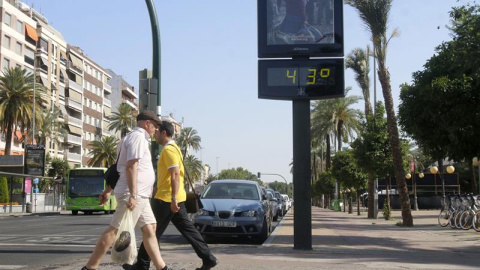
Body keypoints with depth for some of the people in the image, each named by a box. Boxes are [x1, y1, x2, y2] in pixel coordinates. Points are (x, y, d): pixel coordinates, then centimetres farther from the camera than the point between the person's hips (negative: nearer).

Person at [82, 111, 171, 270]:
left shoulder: (136, 138, 21)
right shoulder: (137, 136, -10)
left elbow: (118, 167, 23)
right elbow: (131, 166, -21)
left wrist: (108, 190, 24)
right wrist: (133, 195, -26)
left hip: (140, 196, 11)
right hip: (133, 194, -11)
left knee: (150, 228, 8)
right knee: (114, 230, -9)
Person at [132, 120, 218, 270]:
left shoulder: (168, 150, -14)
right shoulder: (173, 148, 18)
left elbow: (175, 175, -23)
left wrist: (173, 199, -27)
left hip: (167, 198, -10)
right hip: (174, 198, 10)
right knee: (187, 229, 8)